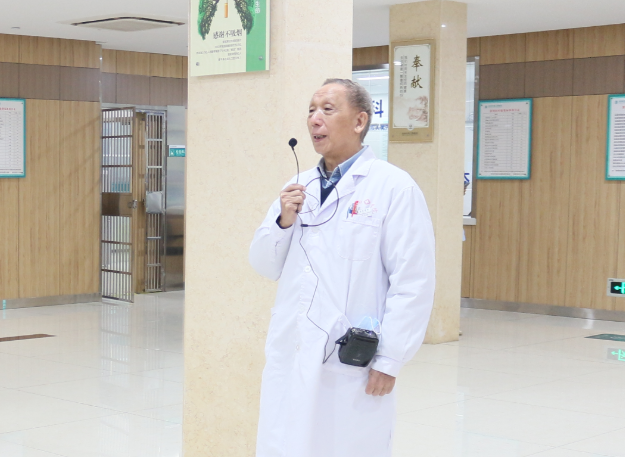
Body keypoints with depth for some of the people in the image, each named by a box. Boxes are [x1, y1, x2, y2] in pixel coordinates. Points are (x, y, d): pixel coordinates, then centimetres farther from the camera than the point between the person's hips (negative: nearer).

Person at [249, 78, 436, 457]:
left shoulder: (394, 188, -8)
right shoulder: (298, 187, 11)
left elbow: (414, 283, -11)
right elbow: (266, 266, 14)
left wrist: (390, 360, -11)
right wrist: (283, 221, -4)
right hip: (290, 359, 5)